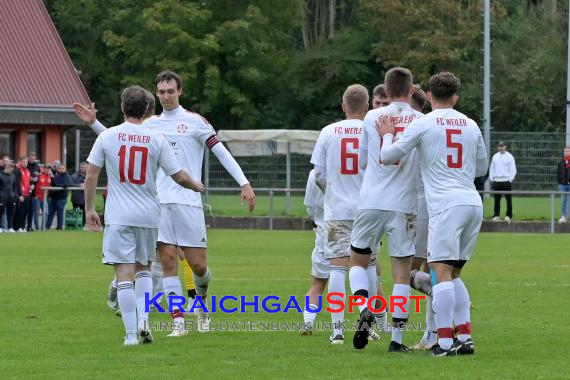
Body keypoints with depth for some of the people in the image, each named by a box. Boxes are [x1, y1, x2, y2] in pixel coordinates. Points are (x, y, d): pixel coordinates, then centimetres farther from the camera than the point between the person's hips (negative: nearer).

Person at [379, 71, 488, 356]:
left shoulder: (423, 124, 0)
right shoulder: (470, 125, 16)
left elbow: (389, 156, 3)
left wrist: (387, 136, 22)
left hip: (446, 204, -6)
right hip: (473, 203, 6)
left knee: (441, 271, -9)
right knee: (454, 273, 14)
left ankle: (445, 341, -18)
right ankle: (465, 338, 7)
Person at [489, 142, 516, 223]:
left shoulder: (509, 157, 1)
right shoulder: (495, 156, 14)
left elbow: (513, 169, 0)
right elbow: (492, 168, 17)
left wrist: (510, 179, -8)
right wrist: (491, 178, 6)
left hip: (506, 180, -4)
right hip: (496, 181, 4)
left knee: (508, 199, -4)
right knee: (497, 199, 6)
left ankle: (509, 216, -2)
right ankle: (496, 215, 10)